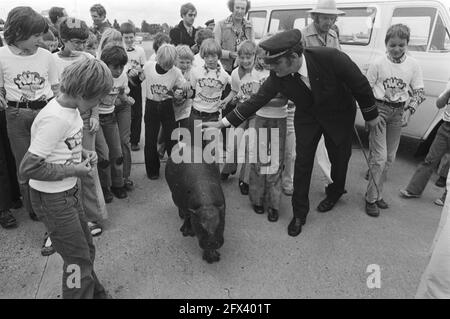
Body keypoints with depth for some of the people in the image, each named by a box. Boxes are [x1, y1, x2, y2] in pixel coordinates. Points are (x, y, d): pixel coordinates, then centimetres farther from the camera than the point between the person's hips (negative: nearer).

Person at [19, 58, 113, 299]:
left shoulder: (71, 108, -2)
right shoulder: (55, 118, -28)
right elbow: (28, 169, -26)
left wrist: (83, 153, -1)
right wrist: (73, 170, -20)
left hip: (69, 192, 9)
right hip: (52, 199, -8)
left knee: (87, 250, 22)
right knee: (79, 260, 5)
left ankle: (93, 291, 44)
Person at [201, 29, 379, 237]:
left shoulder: (331, 58, -35)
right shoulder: (277, 76, -25)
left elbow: (360, 85, -21)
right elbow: (257, 100, -18)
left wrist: (371, 115, -8)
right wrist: (223, 123, -20)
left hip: (340, 115, -1)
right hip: (307, 116, 2)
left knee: (339, 157, 12)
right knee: (302, 161, -1)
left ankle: (335, 193, 45)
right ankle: (299, 213, 15)